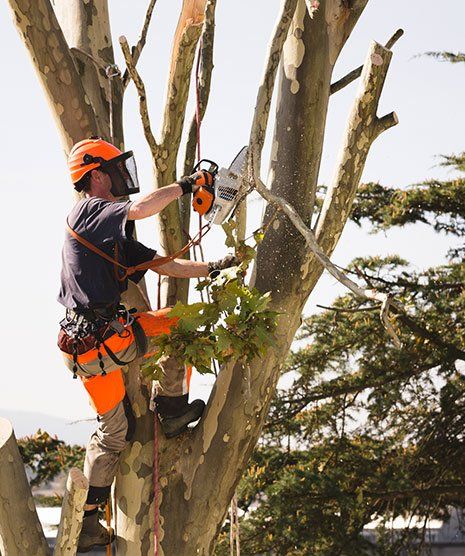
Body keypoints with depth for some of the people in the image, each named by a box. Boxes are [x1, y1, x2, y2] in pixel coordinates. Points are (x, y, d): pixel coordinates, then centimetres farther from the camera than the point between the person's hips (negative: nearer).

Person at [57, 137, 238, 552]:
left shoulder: (115, 238, 21)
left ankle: (86, 523, 17)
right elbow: (139, 209, -27)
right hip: (106, 338, -10)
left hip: (83, 348, 10)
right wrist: (185, 186, -14)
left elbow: (164, 265, 22)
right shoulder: (88, 211, -9)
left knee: (114, 431, 16)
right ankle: (173, 410, 13)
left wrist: (212, 269, 17)